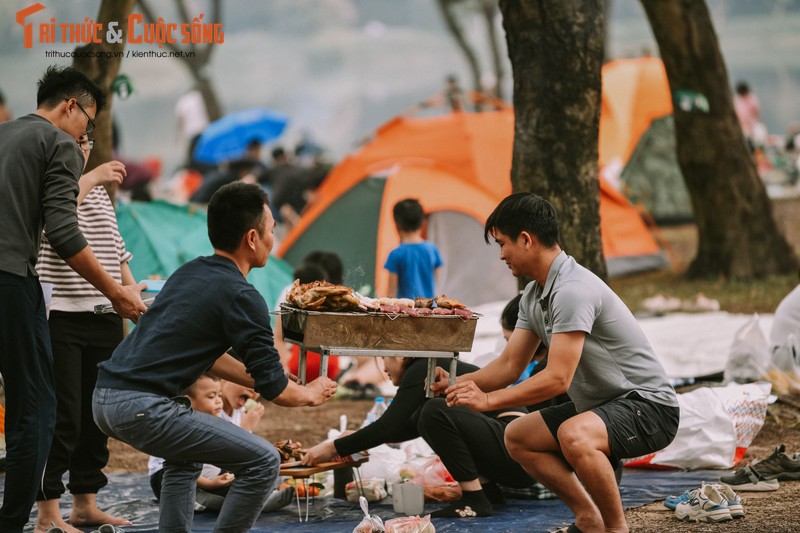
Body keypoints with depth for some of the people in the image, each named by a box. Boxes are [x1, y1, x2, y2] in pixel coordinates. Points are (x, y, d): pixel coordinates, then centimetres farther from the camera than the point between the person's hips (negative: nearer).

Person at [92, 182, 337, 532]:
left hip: (104, 397, 10)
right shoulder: (241, 298, -7)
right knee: (263, 461, -3)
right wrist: (312, 394, 19)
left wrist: (261, 380, 35)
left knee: (186, 453, 35)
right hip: (142, 408, -10)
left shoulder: (190, 273, 19)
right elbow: (275, 392, -2)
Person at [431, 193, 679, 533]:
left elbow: (557, 379, -28)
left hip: (648, 405, -10)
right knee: (516, 437, 10)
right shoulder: (534, 295, 7)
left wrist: (488, 399, -22)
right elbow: (509, 365, 9)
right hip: (600, 404, 10)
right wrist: (455, 383, -5)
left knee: (573, 435, -36)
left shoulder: (573, 290, -25)